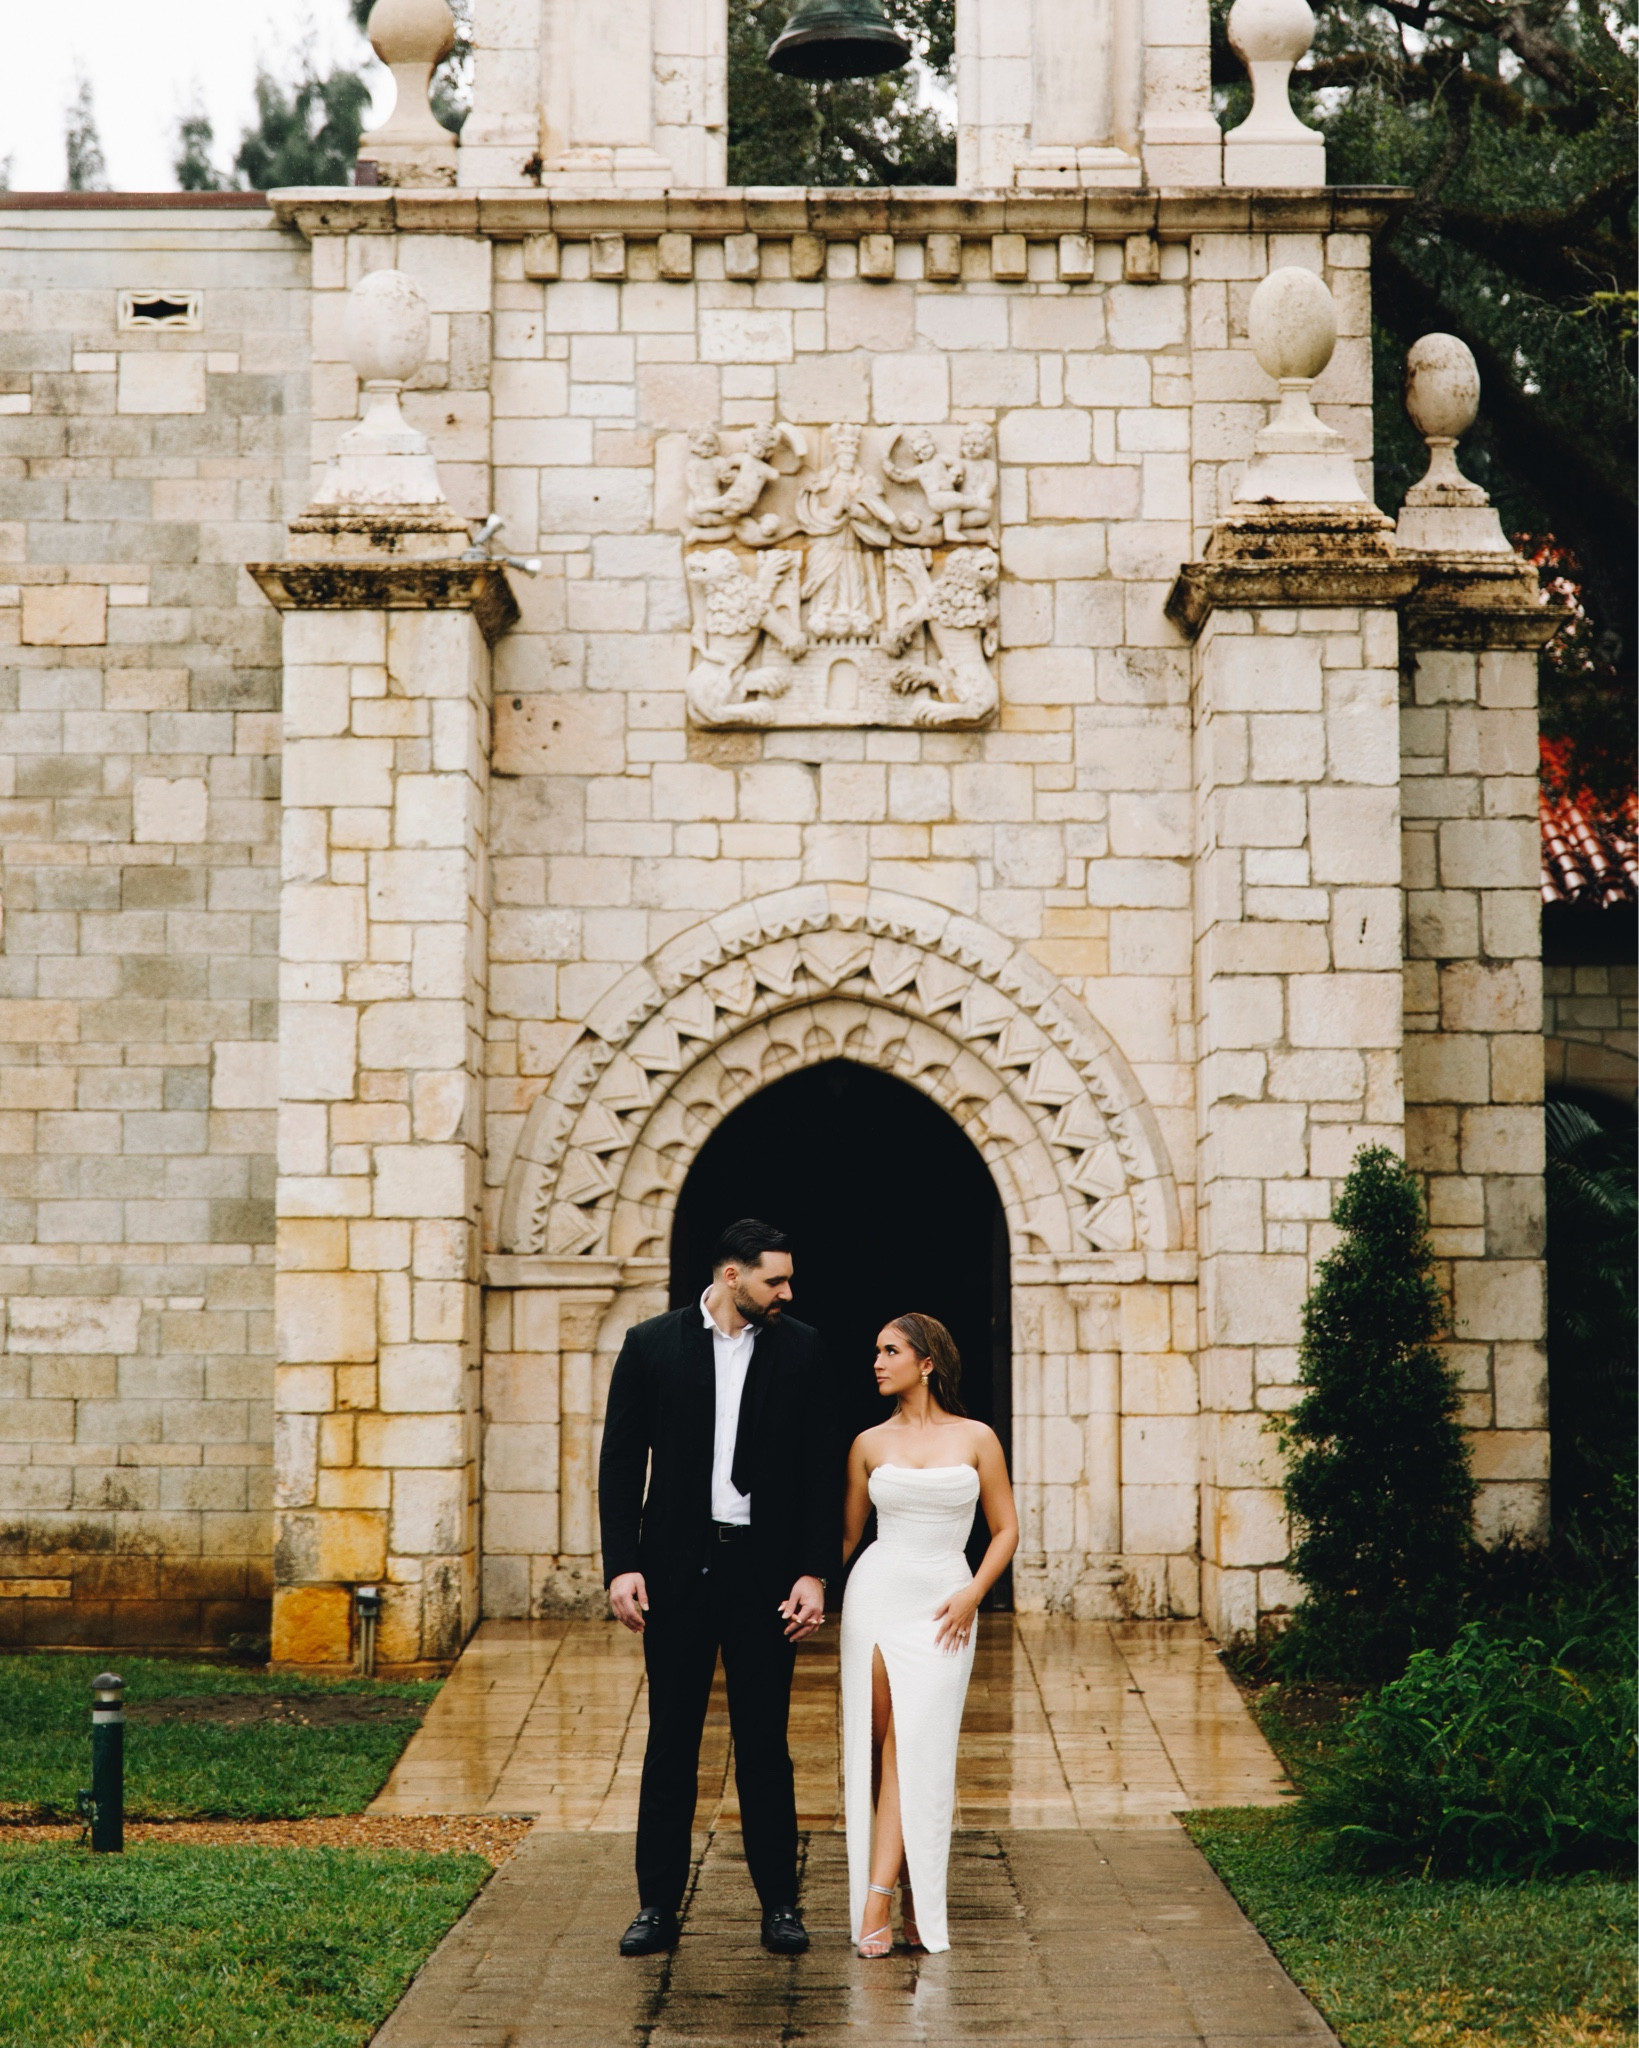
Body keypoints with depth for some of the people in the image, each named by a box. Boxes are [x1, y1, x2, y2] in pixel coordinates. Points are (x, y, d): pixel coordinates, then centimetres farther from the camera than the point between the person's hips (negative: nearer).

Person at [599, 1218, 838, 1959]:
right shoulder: (652, 1345, 1)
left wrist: (814, 1572, -5)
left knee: (764, 1744, 6)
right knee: (671, 1741, 6)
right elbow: (620, 1462, 1)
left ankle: (779, 1904, 14)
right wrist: (621, 1565, -7)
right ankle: (658, 1905, 13)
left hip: (764, 1572, 0)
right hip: (677, 1567, 0)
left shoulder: (800, 1349, 3)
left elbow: (820, 1470, 2)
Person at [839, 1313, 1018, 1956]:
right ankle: (909, 1896, 4)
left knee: (912, 1746, -11)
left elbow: (1006, 1529, 7)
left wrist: (972, 1594, -5)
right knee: (876, 1747, -4)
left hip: (942, 1605, -2)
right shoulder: (869, 1444, 9)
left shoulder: (976, 1439, 4)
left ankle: (877, 1898, -14)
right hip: (876, 1592, 2)